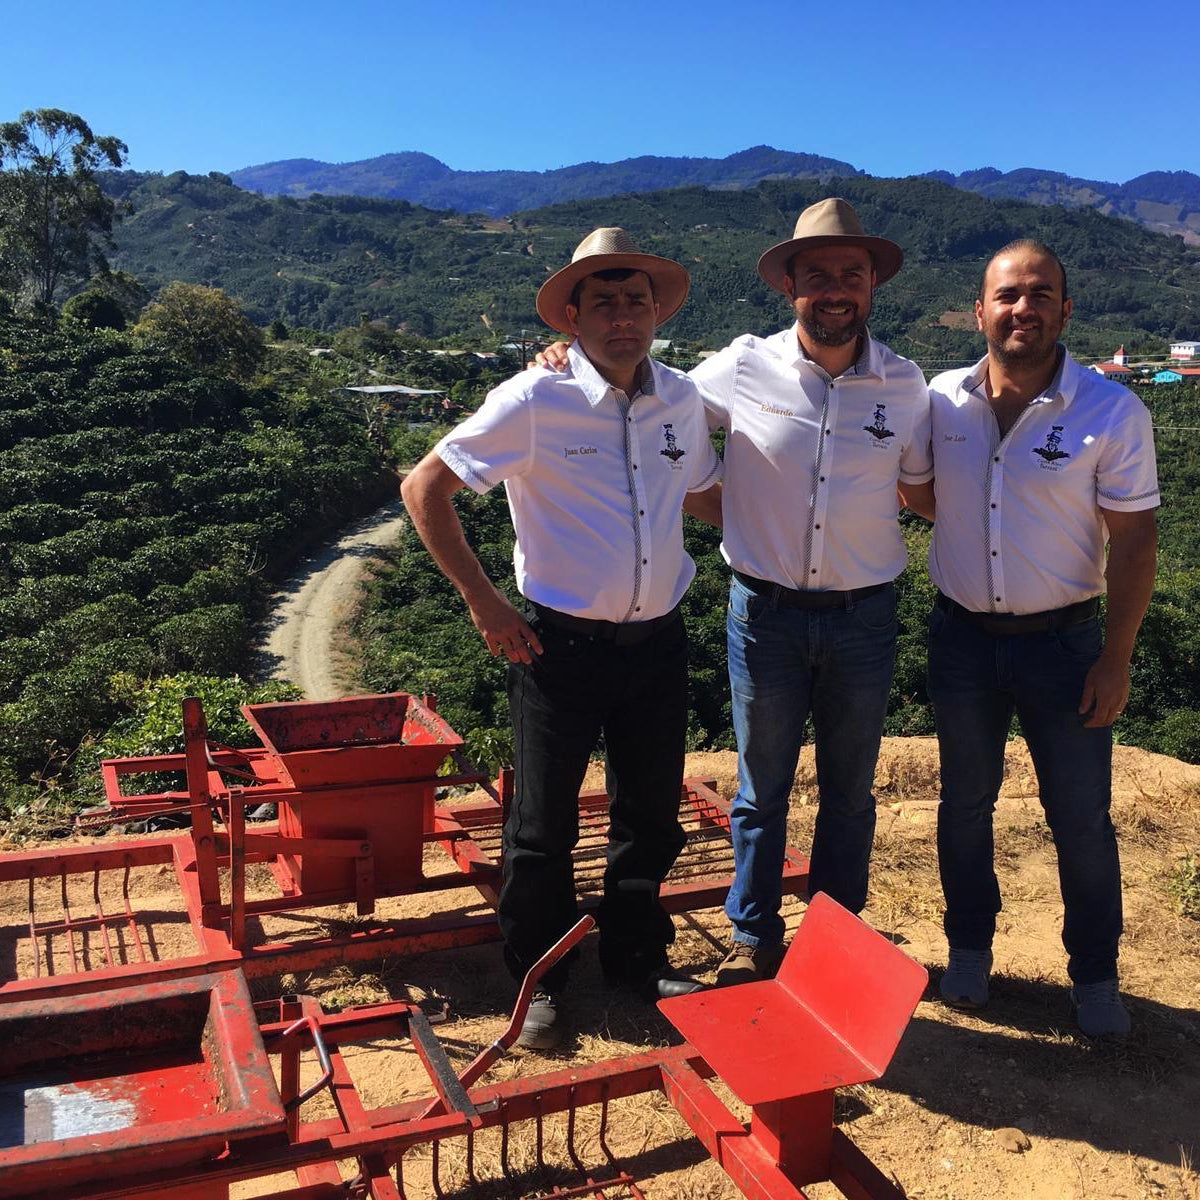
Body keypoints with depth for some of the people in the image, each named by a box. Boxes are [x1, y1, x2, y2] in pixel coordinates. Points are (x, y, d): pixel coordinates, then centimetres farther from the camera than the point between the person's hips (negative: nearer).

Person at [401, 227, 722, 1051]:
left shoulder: (681, 399, 3)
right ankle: (539, 980, 29)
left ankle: (638, 954, 40)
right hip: (561, 644, -4)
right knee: (546, 825, 7)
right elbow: (425, 488, -9)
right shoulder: (535, 403, -13)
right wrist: (484, 602, -10)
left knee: (652, 813, 17)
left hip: (657, 640, 5)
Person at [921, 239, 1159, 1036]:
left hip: (1063, 641, -2)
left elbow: (1134, 541, -8)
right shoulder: (940, 401, -4)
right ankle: (970, 950, 36)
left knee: (1082, 820, 7)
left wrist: (1117, 658, -10)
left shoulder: (1113, 413, -11)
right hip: (962, 636, 3)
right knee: (966, 803, 16)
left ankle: (1096, 976, 28)